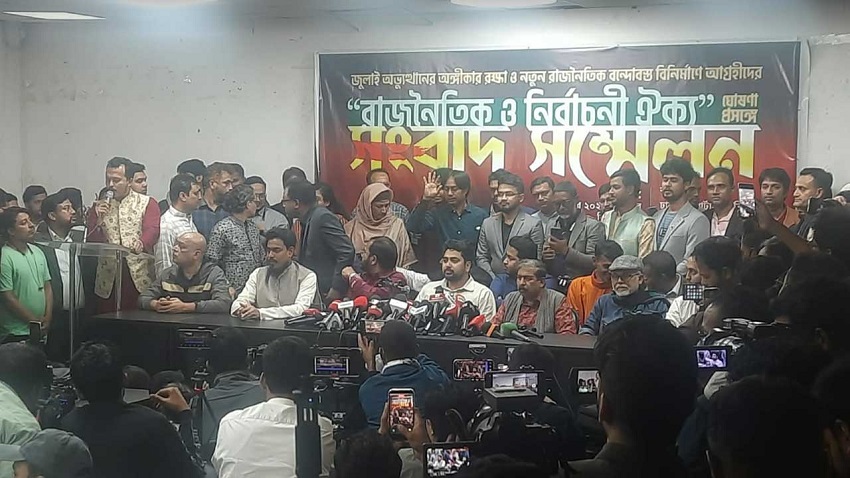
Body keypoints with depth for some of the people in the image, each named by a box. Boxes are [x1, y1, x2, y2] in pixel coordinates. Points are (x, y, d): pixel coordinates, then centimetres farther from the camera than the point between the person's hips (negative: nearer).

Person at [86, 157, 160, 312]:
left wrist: (141, 243, -30)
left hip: (140, 276, -3)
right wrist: (98, 218, -6)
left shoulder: (147, 203, 7)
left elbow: (152, 231, -9)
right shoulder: (100, 206, 17)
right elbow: (91, 242, 11)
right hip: (108, 277, 3)